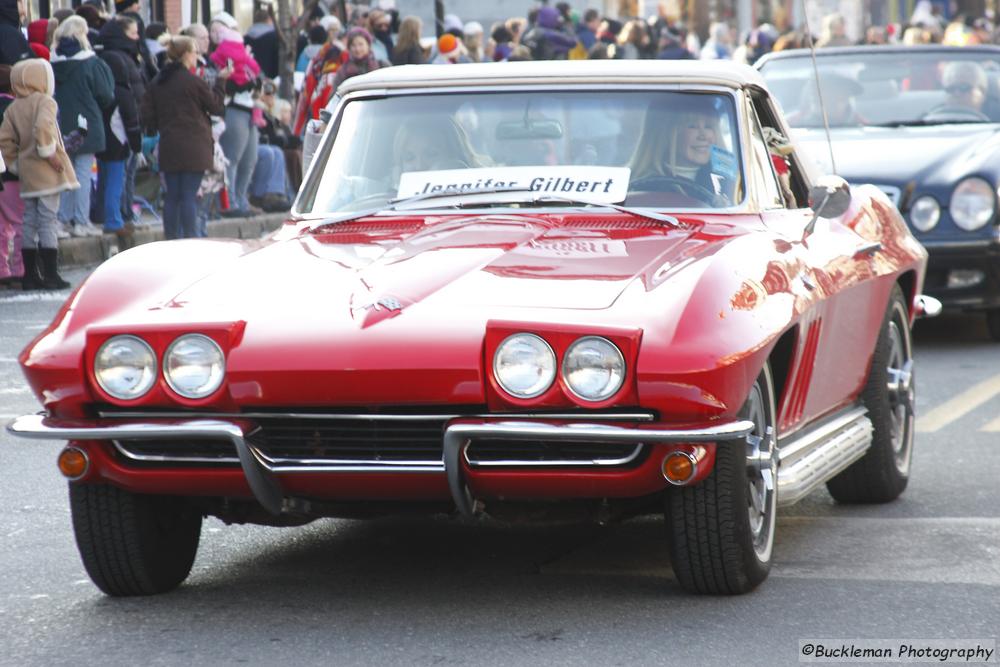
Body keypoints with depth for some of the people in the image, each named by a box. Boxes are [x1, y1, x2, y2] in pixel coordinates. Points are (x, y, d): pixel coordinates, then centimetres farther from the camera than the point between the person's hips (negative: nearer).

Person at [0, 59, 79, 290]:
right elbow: (43, 128, -25)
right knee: (47, 221, -6)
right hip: (47, 173, -6)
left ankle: (30, 275, 12)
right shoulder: (44, 102, -9)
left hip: (27, 174, 6)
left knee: (29, 223, 10)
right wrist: (49, 153, -15)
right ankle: (50, 275, -7)